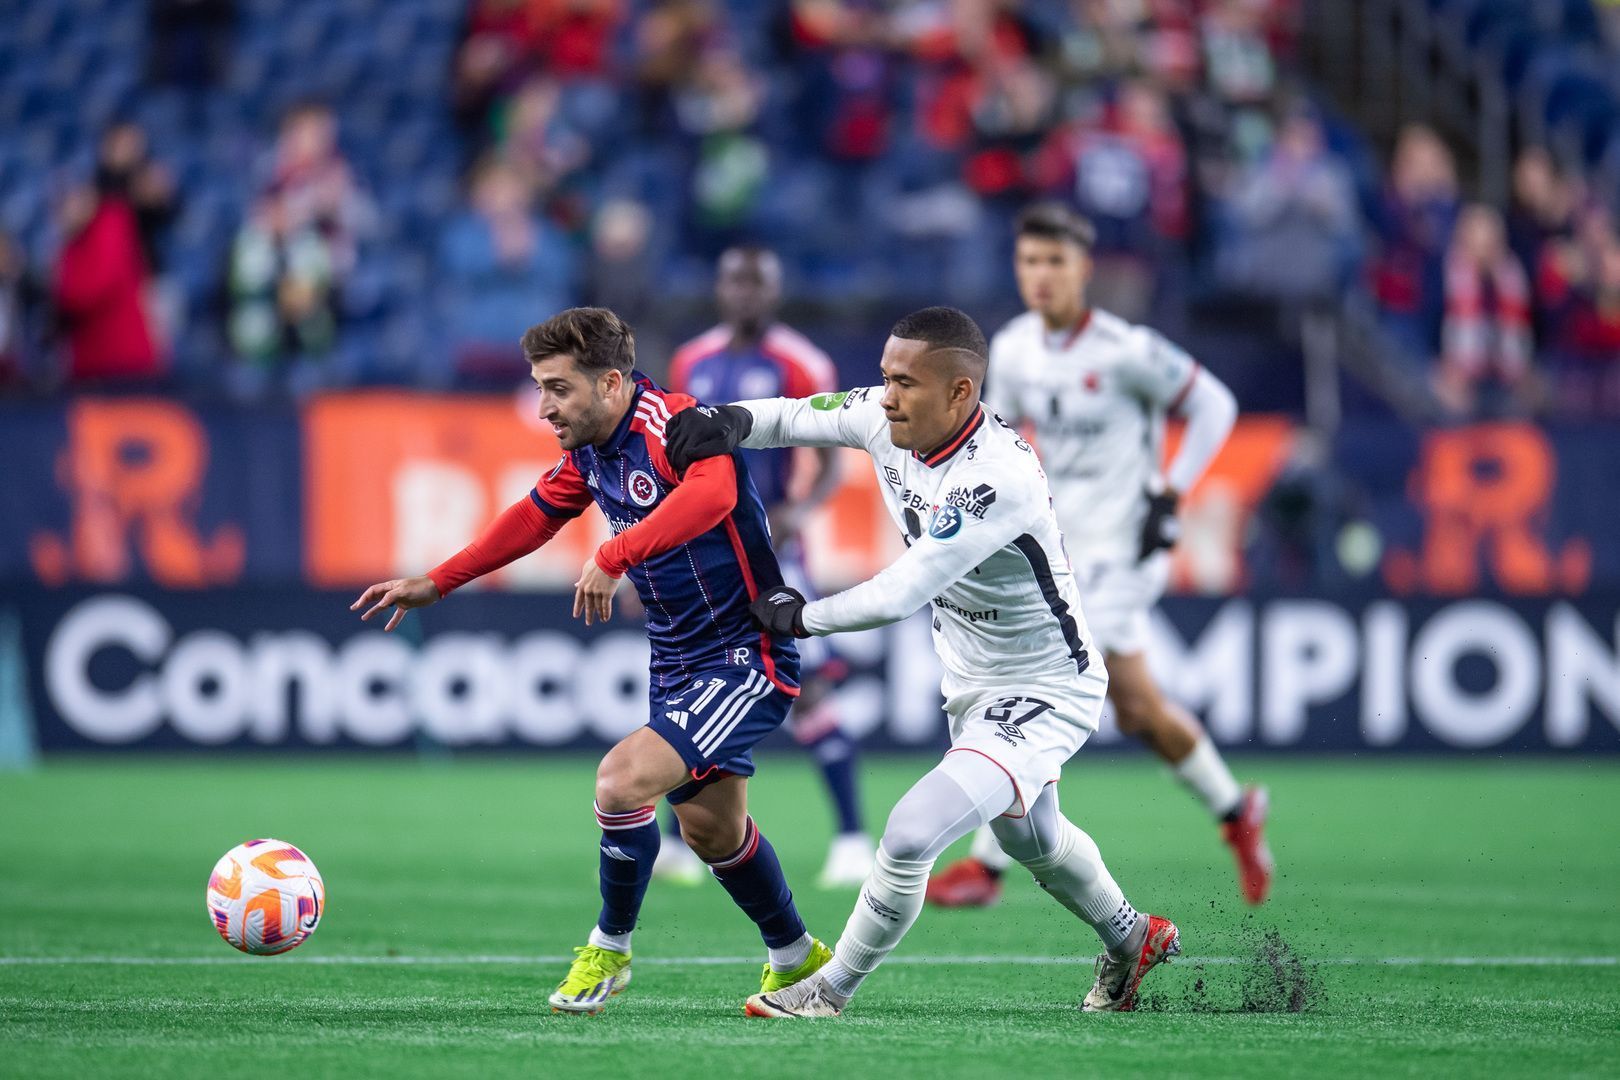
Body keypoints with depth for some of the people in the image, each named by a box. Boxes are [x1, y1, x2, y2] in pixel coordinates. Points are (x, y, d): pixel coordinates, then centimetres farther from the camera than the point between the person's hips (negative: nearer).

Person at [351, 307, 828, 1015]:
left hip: (747, 657, -10)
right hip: (679, 664, 10)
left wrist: (614, 556, -48)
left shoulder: (671, 421, -22)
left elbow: (713, 492, -43)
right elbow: (534, 518, 23)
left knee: (624, 778, -21)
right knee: (710, 829, 15)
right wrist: (434, 585, 21)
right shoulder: (589, 454, 6)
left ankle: (610, 949, 1)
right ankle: (797, 960, 37)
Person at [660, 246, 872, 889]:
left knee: (806, 690, -11)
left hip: (767, 546, -5)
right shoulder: (692, 365, 10)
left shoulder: (800, 367, -5)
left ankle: (852, 841, -7)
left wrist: (796, 510, -23)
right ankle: (678, 843, 13)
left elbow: (830, 467, -4)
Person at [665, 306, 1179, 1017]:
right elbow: (800, 416, 2)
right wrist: (731, 422, -20)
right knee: (1026, 837, 30)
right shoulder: (890, 421, -13)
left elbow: (897, 597, -35)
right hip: (970, 685, 9)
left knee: (911, 836, -20)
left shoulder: (998, 477, -36)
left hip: (1044, 698, -9)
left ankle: (829, 993, 1)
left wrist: (800, 618, -19)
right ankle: (1132, 942, 55)